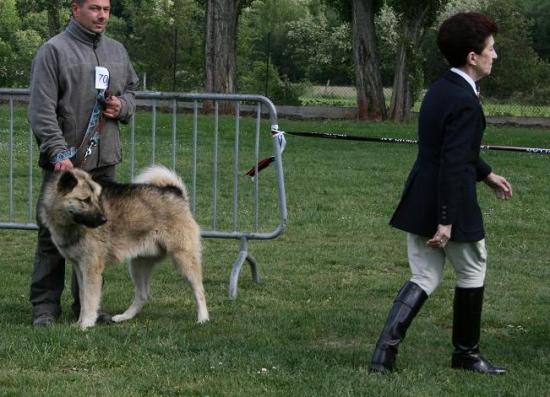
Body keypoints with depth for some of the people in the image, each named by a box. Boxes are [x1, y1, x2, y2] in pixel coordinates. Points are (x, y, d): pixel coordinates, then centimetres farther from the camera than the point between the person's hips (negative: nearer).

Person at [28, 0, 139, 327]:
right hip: (65, 161, -6)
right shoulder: (54, 51, -6)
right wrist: (58, 153, -19)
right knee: (54, 233, -3)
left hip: (104, 160, 6)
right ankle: (45, 306, 2)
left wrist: (122, 105, 4)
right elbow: (42, 109, -11)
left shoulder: (117, 51, 15)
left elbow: (132, 89, 29)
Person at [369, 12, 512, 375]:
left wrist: (488, 175, 32)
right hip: (452, 205, -8)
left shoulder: (440, 90, 10)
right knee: (472, 274, 13)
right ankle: (466, 353, 26)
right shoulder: (465, 103, -21)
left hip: (420, 204, 8)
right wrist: (446, 221, -24)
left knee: (424, 278, 12)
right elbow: (452, 165, -24)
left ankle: (385, 351, 1)